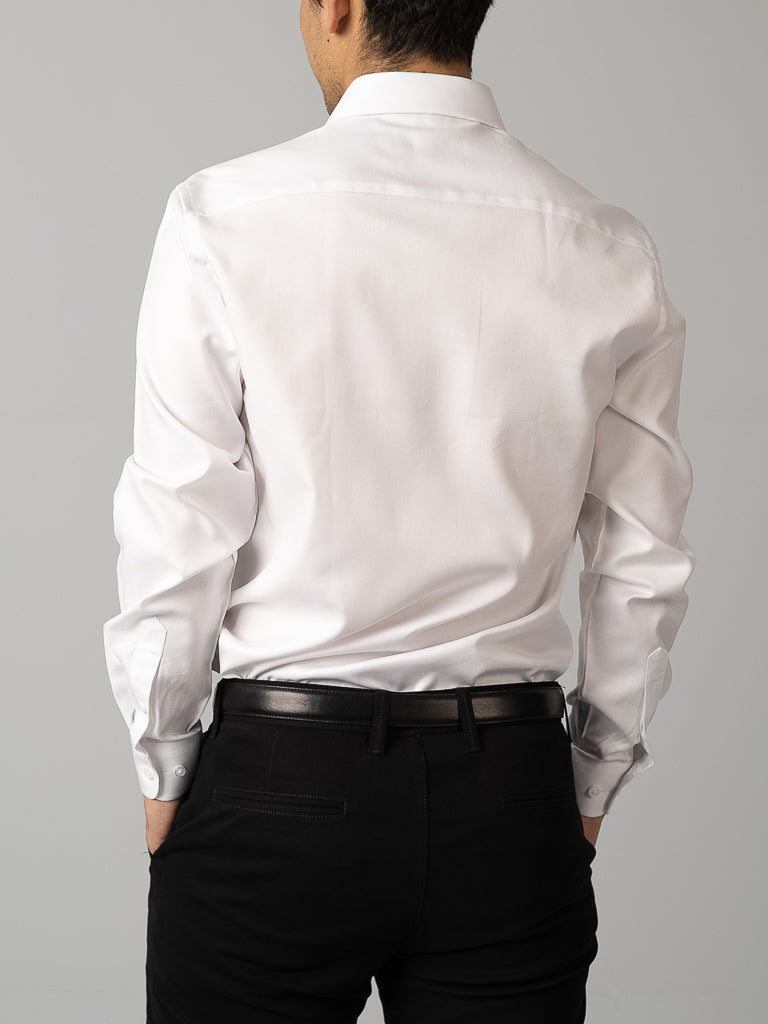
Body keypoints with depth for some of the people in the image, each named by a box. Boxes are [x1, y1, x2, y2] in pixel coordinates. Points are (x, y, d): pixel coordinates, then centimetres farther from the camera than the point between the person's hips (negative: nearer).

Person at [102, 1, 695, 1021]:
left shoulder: (221, 220, -10)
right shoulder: (608, 254, -2)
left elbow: (178, 536, -8)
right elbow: (644, 567, 4)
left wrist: (165, 763, 7)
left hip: (278, 783, -2)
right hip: (512, 799, 2)